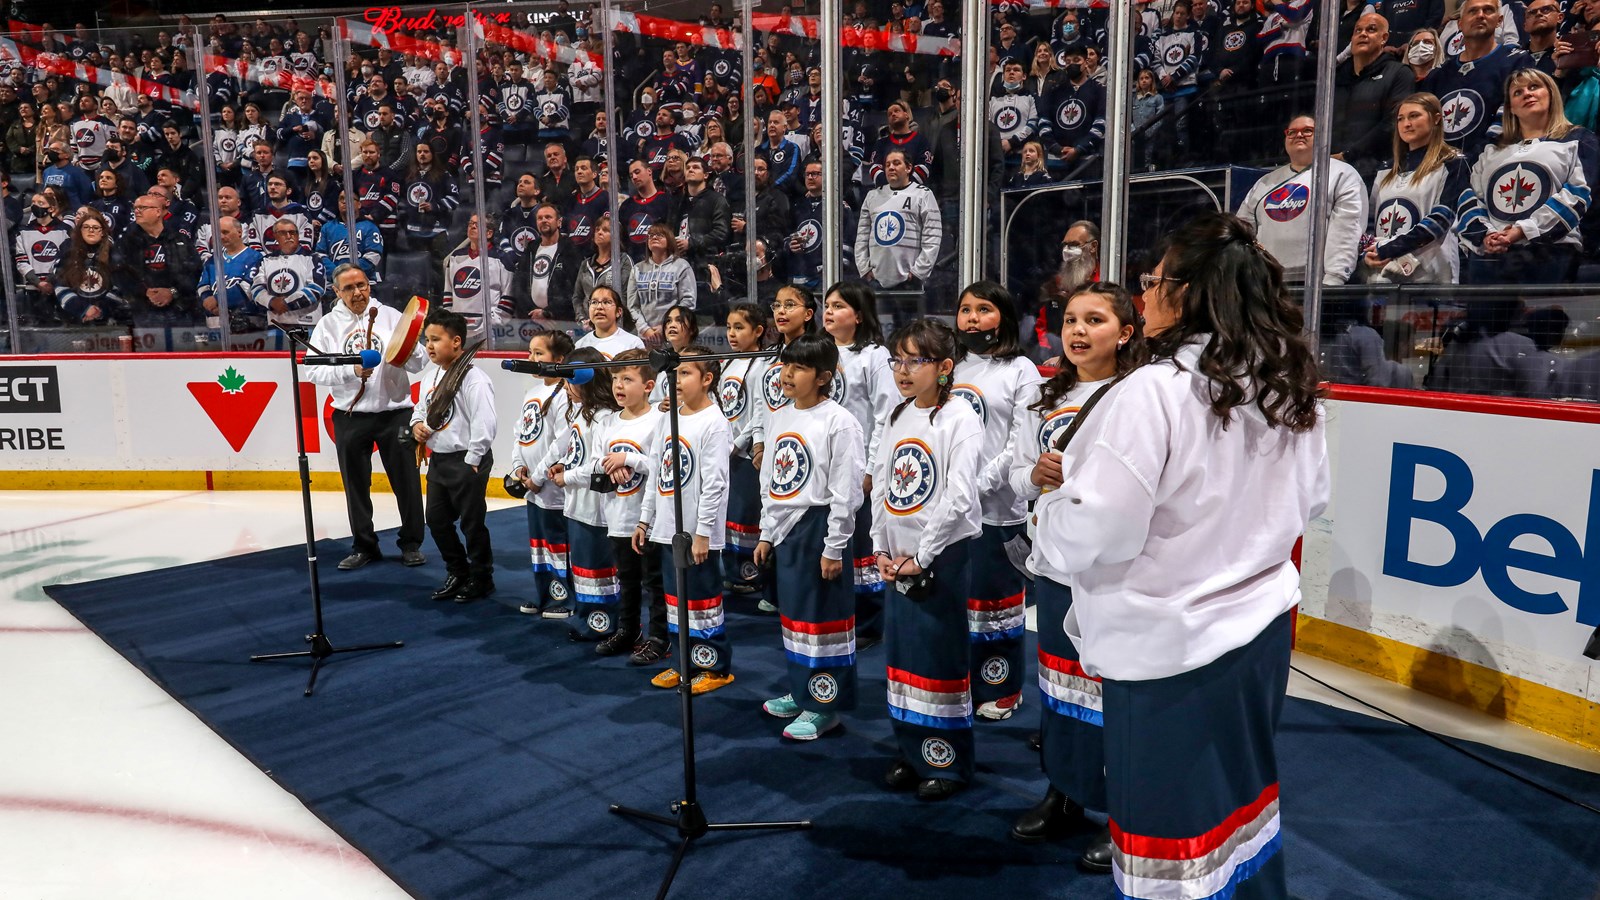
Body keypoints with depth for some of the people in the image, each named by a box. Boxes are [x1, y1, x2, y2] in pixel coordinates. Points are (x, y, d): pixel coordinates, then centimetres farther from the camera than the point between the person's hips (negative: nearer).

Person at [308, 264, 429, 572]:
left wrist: (409, 353, -25)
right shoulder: (328, 325, 3)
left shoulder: (391, 316, 1)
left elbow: (420, 362, -3)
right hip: (350, 416, 1)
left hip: (395, 411, -1)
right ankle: (364, 546, 24)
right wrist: (352, 371, -20)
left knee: (406, 480, 4)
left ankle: (411, 543, 18)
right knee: (356, 485, 10)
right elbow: (314, 370, -7)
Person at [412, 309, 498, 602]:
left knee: (471, 522, 2)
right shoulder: (430, 375, 9)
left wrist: (472, 462, -18)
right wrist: (417, 423, 3)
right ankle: (457, 573, 31)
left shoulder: (474, 379, -18)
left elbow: (484, 424, -22)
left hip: (466, 461, -9)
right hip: (438, 459, 9)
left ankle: (481, 579, 18)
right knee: (436, 519, 15)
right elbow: (422, 407, 25)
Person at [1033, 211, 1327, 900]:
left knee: (1172, 820, 9)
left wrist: (1050, 512, -3)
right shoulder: (1291, 389, 1)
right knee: (1245, 800, 26)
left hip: (1170, 646, -7)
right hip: (1262, 626, 8)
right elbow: (1310, 500, 14)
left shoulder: (1152, 392, -23)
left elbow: (1093, 530, -23)